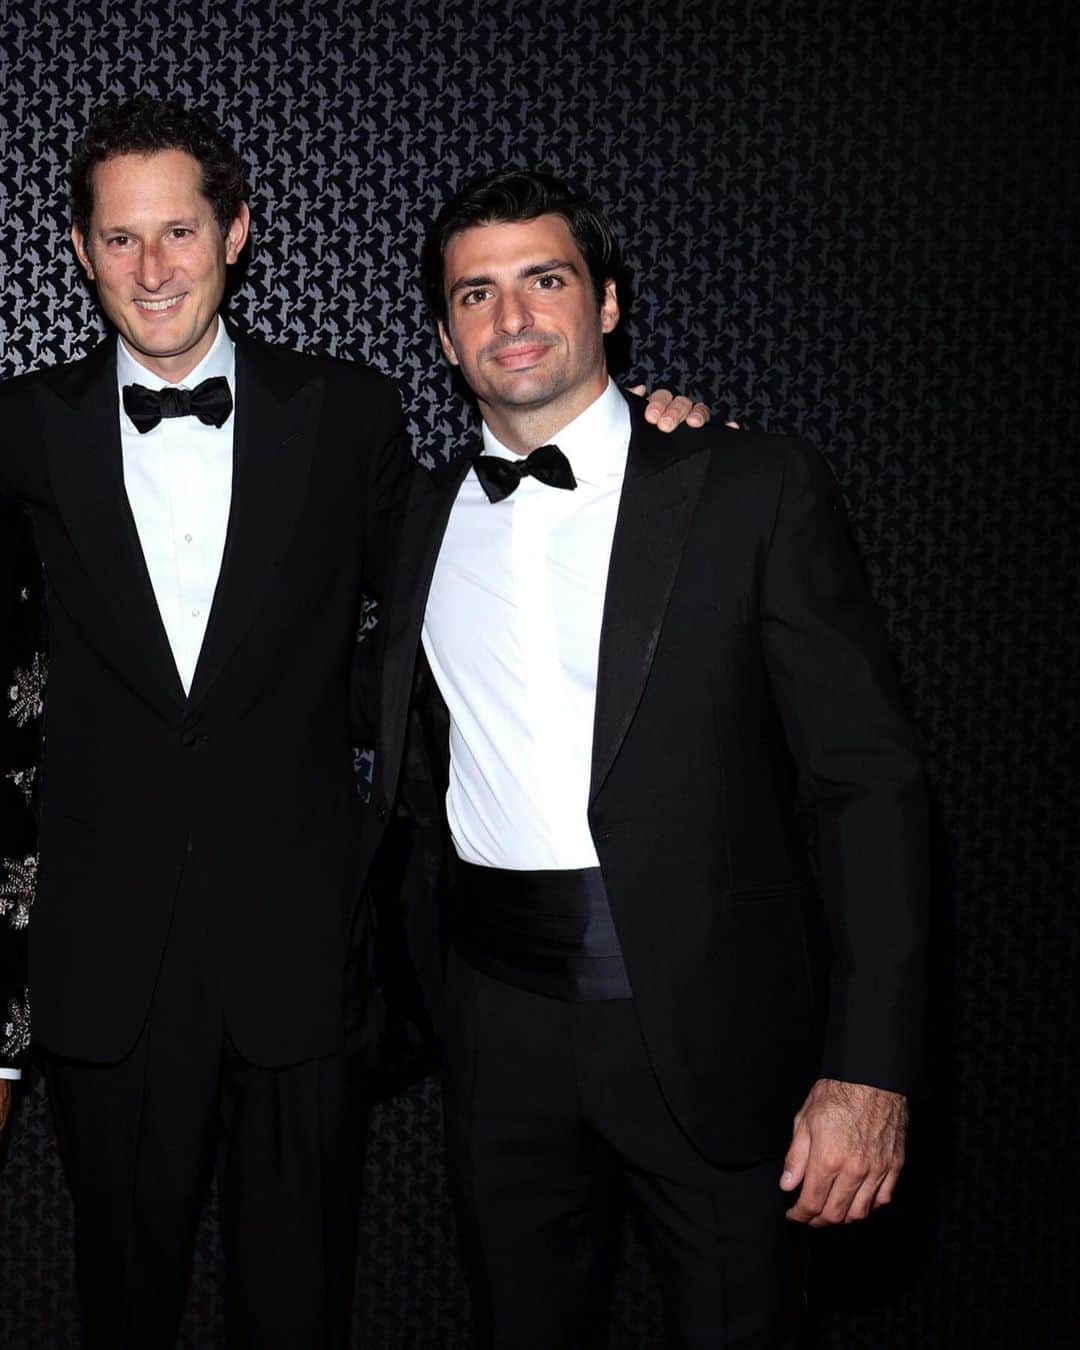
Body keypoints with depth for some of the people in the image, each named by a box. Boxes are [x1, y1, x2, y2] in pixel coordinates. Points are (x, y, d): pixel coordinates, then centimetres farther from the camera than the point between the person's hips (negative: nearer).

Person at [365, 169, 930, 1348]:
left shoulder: (753, 488, -5)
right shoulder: (424, 512, 9)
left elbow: (867, 778, -9)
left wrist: (870, 1066, -15)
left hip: (708, 1018, -3)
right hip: (498, 1024, 4)